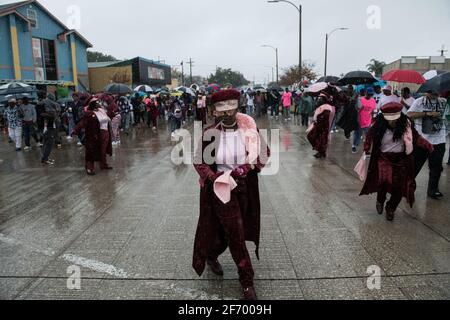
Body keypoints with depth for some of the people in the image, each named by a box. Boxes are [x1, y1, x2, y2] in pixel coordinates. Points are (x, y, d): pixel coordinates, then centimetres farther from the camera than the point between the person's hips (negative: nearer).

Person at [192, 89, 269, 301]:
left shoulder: (249, 129, -10)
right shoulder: (210, 134, -14)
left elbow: (265, 153, 0)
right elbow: (199, 162, -3)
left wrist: (244, 169, -14)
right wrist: (216, 178, -18)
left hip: (244, 187, 3)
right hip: (221, 188, -3)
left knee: (229, 230, 18)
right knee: (236, 233, 1)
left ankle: (212, 256, 49)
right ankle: (247, 282, 19)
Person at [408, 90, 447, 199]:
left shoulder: (444, 102, 7)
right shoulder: (419, 102, -4)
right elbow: (410, 115, -13)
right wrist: (427, 113, -19)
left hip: (439, 141, 3)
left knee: (436, 166, 10)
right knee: (415, 164, 7)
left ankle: (433, 190, 24)